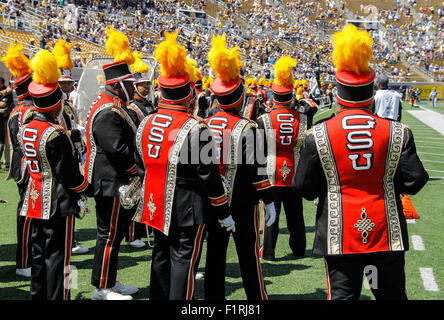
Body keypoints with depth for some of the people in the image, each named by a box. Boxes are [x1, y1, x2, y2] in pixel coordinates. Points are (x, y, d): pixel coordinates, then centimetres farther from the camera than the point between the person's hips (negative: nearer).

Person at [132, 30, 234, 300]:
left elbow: (141, 167, 11)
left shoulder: (146, 124, 1)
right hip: (187, 208, -6)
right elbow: (209, 176, -15)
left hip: (157, 205, 6)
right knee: (183, 259, 1)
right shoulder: (196, 129, -19)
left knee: (161, 256, 18)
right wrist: (223, 213, -5)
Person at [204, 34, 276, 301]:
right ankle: (257, 298, 13)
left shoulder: (206, 125, 1)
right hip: (242, 203, -5)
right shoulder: (247, 128, -15)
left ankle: (214, 297, 20)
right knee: (248, 255, 4)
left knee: (215, 253, 12)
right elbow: (257, 169, -15)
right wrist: (269, 201, -7)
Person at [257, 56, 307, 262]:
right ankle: (299, 249, 25)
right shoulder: (303, 119, -2)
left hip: (272, 174, -2)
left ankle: (268, 252, 7)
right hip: (295, 174, 2)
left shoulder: (263, 120, -10)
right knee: (295, 213, 13)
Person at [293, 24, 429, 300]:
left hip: (340, 235, -1)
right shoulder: (397, 133, -6)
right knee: (392, 294, 16)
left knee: (342, 295, 6)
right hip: (387, 234, 2)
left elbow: (303, 187, -3)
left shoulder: (318, 135, -9)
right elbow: (415, 180, -3)